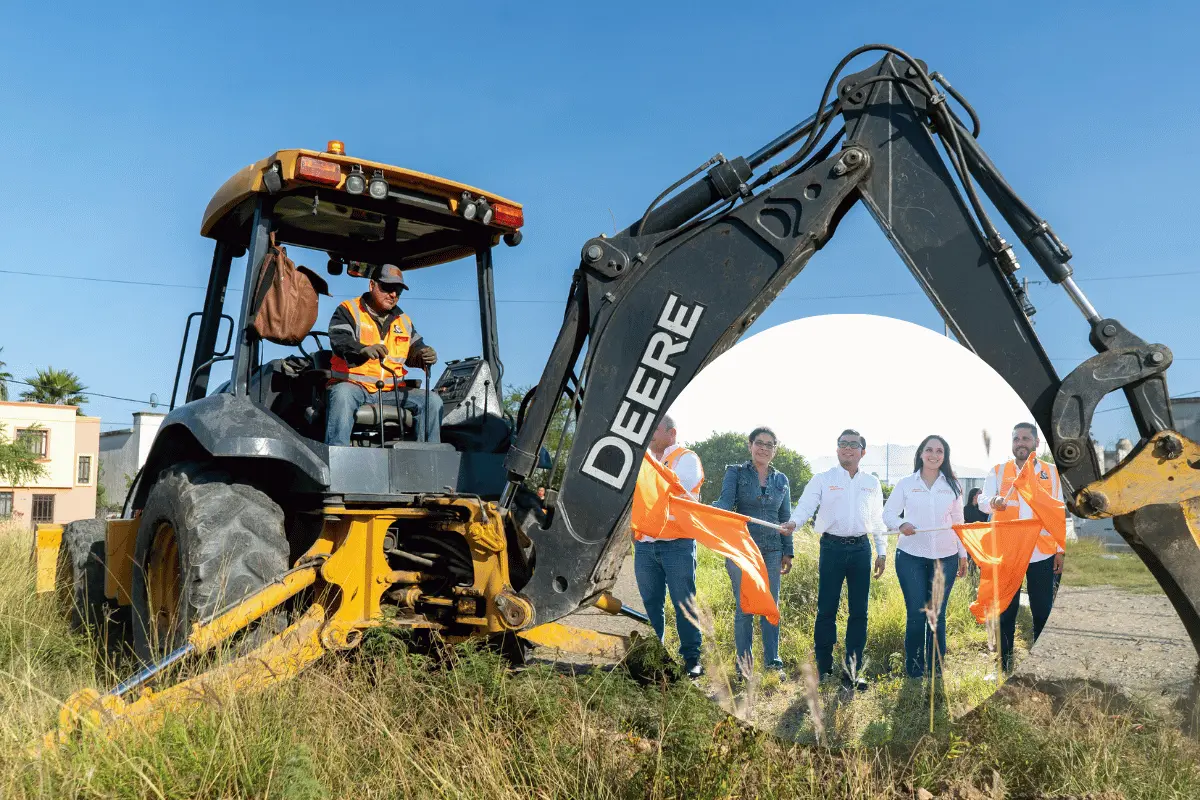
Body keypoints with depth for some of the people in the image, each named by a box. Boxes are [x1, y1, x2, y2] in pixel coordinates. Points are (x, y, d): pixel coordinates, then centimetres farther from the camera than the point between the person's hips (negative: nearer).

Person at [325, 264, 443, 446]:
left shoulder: (404, 320, 21)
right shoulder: (348, 310, 2)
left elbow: (414, 351, 19)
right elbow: (339, 340, -16)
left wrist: (425, 355, -9)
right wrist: (364, 350, -39)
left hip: (391, 391, 5)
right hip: (351, 385, -5)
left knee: (432, 399, -12)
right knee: (342, 394, -38)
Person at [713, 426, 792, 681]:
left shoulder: (781, 480, 13)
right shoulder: (735, 473, 2)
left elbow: (785, 518, 15)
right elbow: (726, 503, -12)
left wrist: (788, 552, 10)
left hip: (772, 551, 3)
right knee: (744, 608, 1)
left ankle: (773, 663, 12)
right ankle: (743, 665, 10)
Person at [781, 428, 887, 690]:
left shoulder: (872, 483, 12)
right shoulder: (823, 479, 2)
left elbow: (878, 519, 16)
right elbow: (806, 505, -10)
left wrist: (882, 551, 12)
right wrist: (793, 522, -30)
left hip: (860, 548, 3)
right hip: (832, 547, -3)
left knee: (859, 611, 5)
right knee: (826, 609, -1)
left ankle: (852, 671, 14)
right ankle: (823, 668, 10)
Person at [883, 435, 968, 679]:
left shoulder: (952, 485, 10)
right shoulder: (906, 483, 3)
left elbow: (958, 522, 14)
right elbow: (888, 513, 5)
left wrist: (963, 554, 12)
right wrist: (901, 525, -16)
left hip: (945, 557, 2)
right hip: (911, 557, -2)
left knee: (937, 615, 4)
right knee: (916, 615, -3)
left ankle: (936, 671, 15)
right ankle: (913, 671, 8)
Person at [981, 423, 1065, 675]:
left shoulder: (1051, 472, 9)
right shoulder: (998, 471, 5)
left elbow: (1059, 513, 11)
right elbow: (984, 500, -10)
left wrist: (1060, 550, 6)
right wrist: (994, 501, -34)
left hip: (1042, 553, 1)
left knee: (1043, 612, 4)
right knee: (1006, 611, 5)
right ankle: (1005, 666, 13)